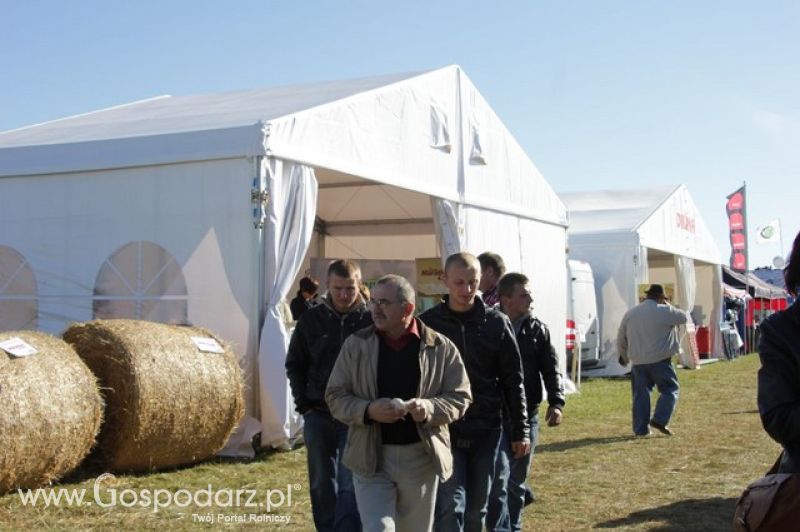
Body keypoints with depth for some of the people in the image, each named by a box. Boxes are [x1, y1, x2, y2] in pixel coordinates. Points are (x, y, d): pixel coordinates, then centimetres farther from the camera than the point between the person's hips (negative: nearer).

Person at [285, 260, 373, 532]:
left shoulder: (371, 321, -6)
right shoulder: (311, 319, 1)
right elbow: (294, 364, 11)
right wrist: (303, 403, 2)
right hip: (318, 416, 3)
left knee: (350, 486, -6)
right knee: (322, 484, 12)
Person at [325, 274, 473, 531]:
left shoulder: (441, 347, -2)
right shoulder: (356, 344, 0)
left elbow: (460, 397, 0)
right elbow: (335, 396, 1)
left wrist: (429, 408, -20)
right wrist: (368, 411, -18)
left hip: (420, 458, 1)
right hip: (371, 457, 0)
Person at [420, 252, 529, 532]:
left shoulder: (497, 323, 1)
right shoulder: (427, 324, -2)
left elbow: (513, 381, 4)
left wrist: (520, 431, 4)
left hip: (486, 431, 2)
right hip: (444, 431, -2)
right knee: (450, 506, -10)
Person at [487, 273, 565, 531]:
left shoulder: (538, 330, 4)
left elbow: (551, 369, 3)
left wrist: (556, 403, -11)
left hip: (527, 415, 4)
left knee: (517, 479, 15)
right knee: (499, 476, -11)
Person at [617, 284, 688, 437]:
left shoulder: (630, 313, 10)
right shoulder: (664, 311, -6)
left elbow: (621, 339, 16)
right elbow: (684, 317, 9)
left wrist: (624, 356, 31)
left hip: (637, 361, 5)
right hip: (659, 360, -5)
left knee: (640, 393, 9)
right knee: (670, 389, 7)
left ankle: (640, 428, 8)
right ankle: (660, 420, -7)